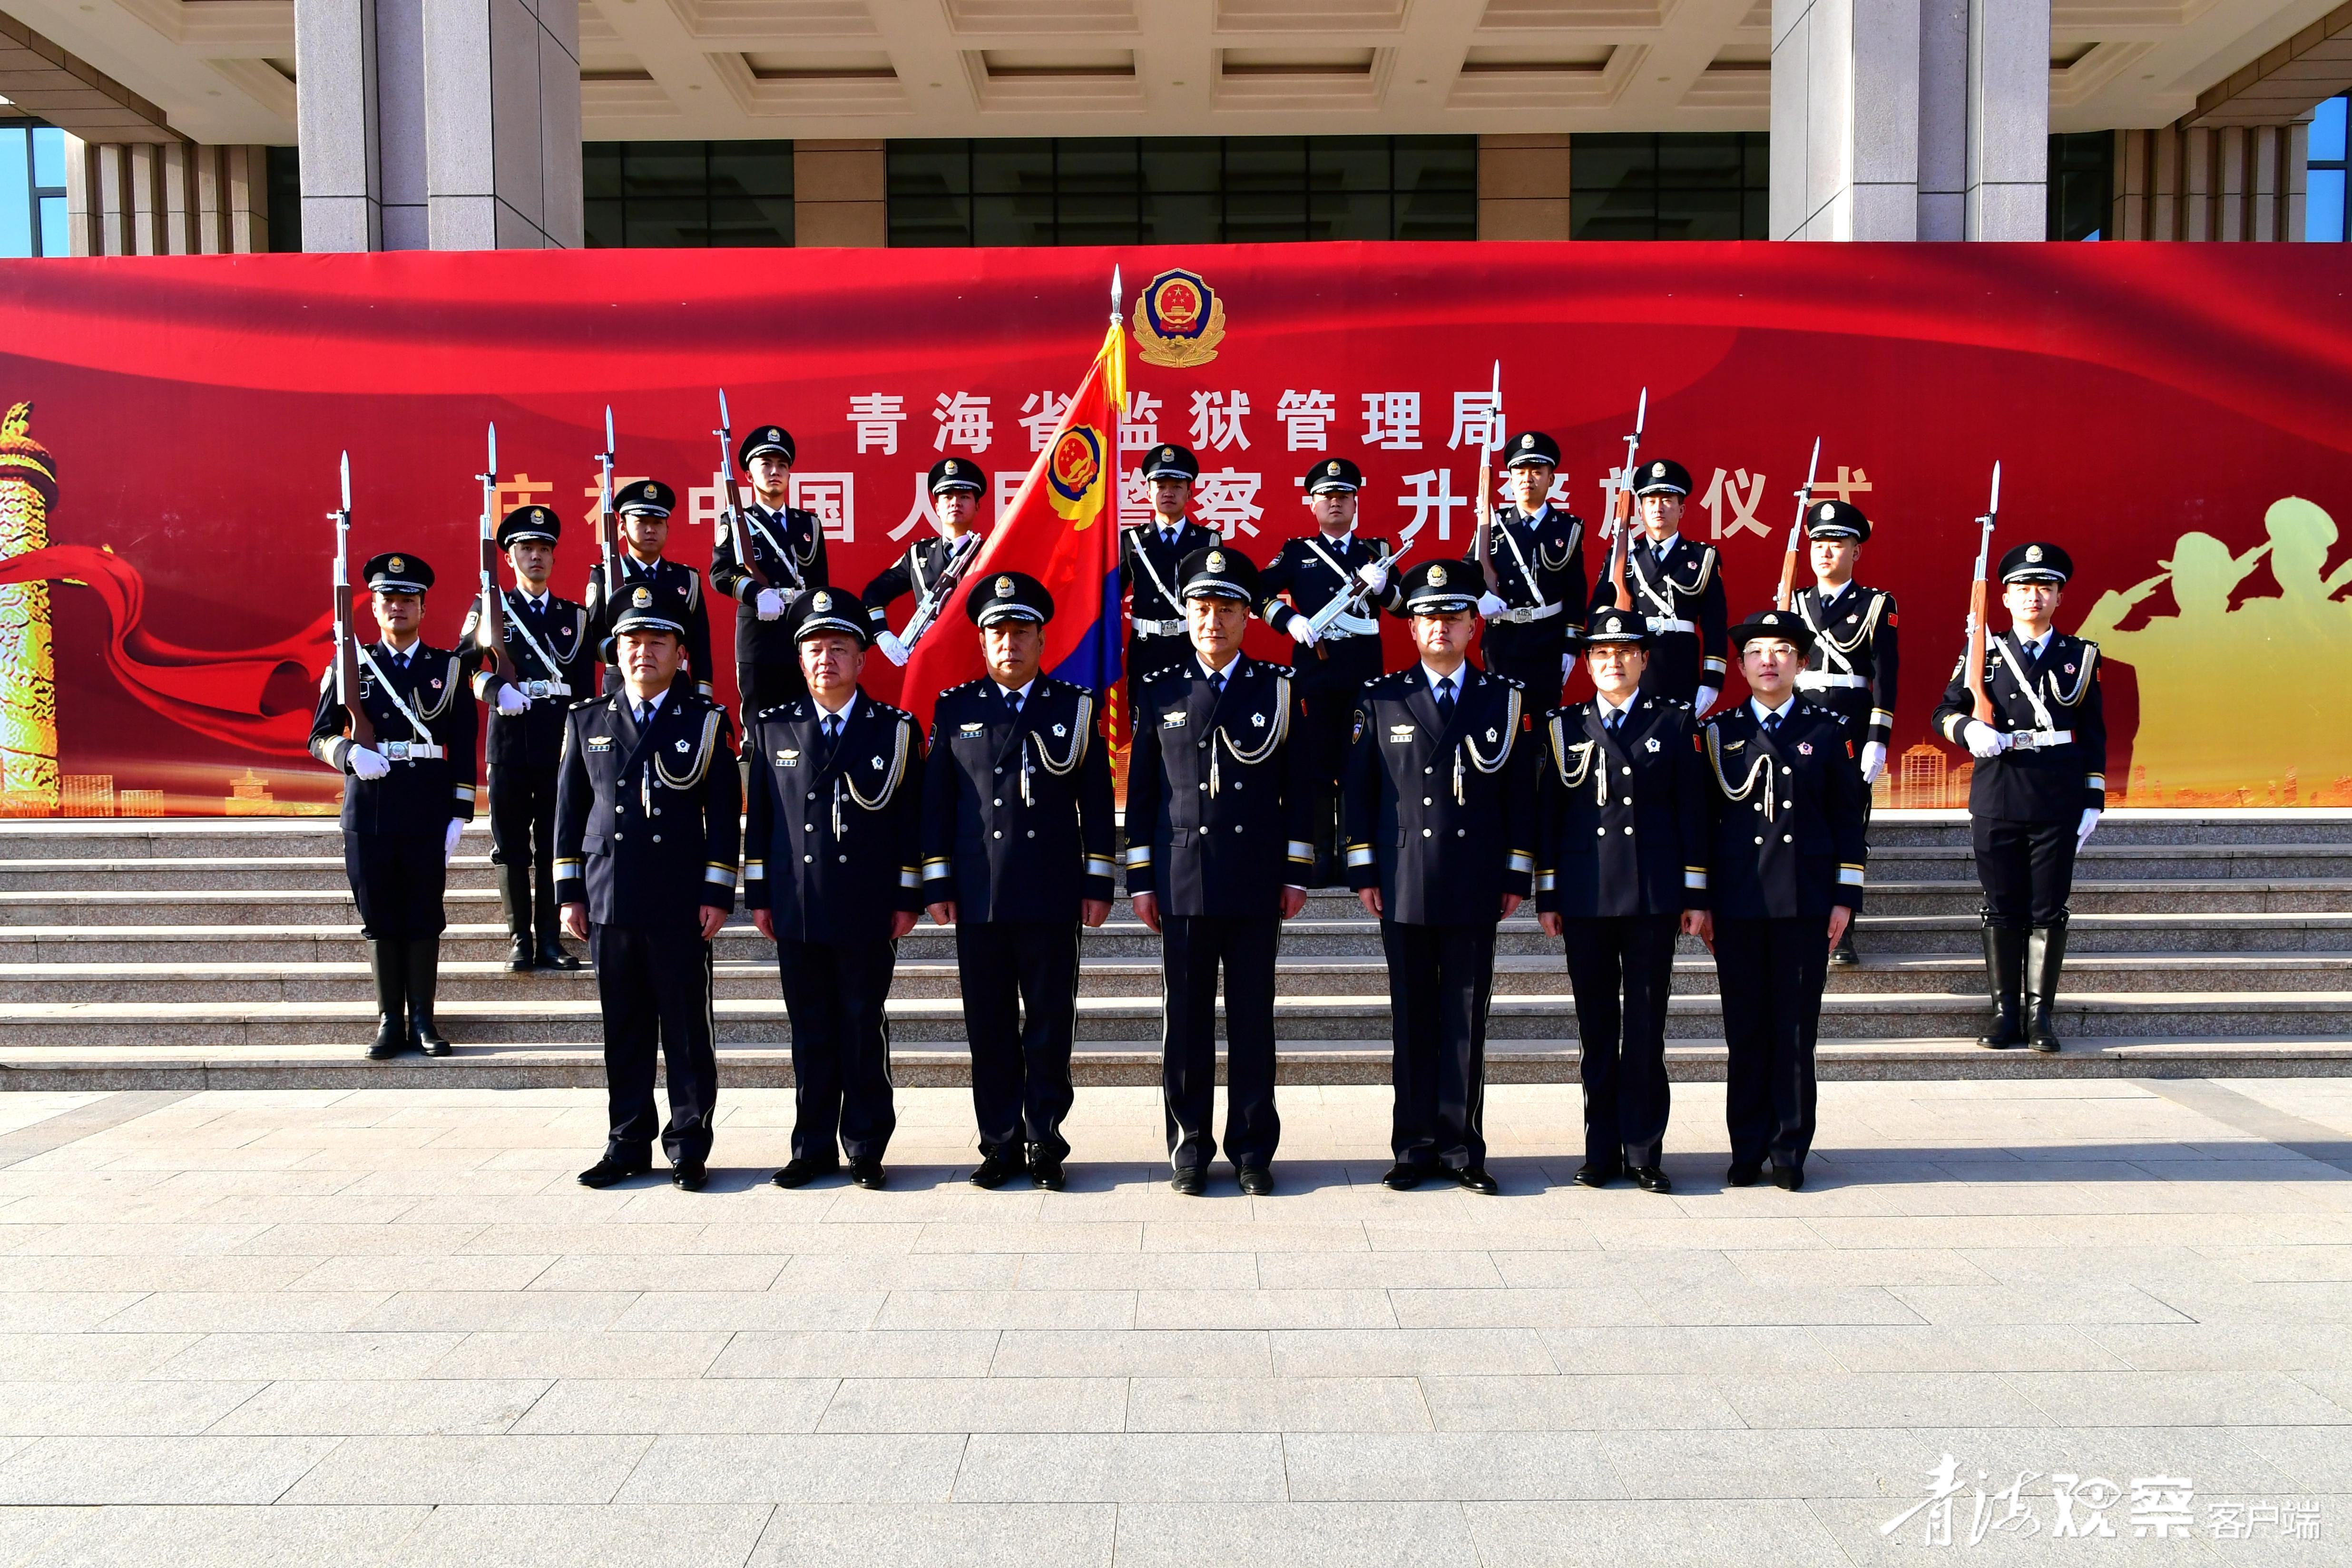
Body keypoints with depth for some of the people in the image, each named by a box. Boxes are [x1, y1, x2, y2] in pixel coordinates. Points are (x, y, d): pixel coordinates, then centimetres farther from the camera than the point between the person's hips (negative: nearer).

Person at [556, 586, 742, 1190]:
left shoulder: (706, 721, 3)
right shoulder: (587, 721, 11)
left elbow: (724, 816, 0)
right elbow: (570, 811, 12)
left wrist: (717, 895, -6)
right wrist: (569, 894, 8)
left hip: (681, 906, -2)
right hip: (608, 901, 3)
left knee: (687, 1029, 2)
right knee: (623, 1029, 9)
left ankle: (689, 1147, 12)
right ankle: (628, 1144, 20)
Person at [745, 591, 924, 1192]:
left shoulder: (896, 729, 2)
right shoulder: (772, 728, 8)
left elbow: (911, 820, 2)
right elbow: (759, 817, 10)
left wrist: (908, 899, -1)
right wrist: (757, 895, 7)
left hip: (868, 912, -2)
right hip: (797, 910, 2)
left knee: (865, 1029, 5)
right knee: (810, 1031, 8)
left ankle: (866, 1148, 15)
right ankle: (813, 1148, 18)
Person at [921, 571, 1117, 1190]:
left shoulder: (1074, 708, 6)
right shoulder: (955, 709, 9)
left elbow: (1097, 802, 6)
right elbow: (936, 802, 9)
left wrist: (1098, 884, 2)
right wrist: (937, 885, 3)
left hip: (1051, 898, -1)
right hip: (978, 897, 1)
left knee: (1050, 1027, 4)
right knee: (989, 1028, 6)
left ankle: (1045, 1145, 14)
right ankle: (1001, 1145, 17)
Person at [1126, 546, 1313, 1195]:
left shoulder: (1277, 690, 6)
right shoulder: (1159, 692, 6)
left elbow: (1299, 788, 7)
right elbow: (1141, 792, 8)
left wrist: (1297, 874, 2)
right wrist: (1140, 881, 4)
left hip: (1257, 885, 0)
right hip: (1182, 883, 0)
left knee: (1253, 1019, 6)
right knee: (1186, 1020, 5)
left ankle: (1253, 1149, 16)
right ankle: (1190, 1146, 16)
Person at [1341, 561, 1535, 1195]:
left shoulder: (1505, 699, 7)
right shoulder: (1380, 700, 6)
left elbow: (1521, 792, 8)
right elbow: (1357, 788, 6)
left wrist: (1517, 877, 4)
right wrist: (1363, 871, 1)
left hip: (1476, 891, 0)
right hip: (1404, 887, 0)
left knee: (1466, 1021, 4)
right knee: (1413, 1020, 6)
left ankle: (1462, 1148, 13)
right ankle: (1416, 1147, 14)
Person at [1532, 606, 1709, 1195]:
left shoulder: (1675, 722, 7)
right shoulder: (1563, 726, 8)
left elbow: (1692, 810, 5)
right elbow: (1546, 814, 7)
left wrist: (1696, 894, 1)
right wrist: (1546, 897, 3)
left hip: (1655, 897, -1)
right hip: (1585, 898, 1)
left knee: (1646, 1027, 2)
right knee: (1596, 1026, 6)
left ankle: (1644, 1152, 11)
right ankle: (1601, 1150, 16)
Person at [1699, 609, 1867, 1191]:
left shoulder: (1829, 730, 7)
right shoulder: (1719, 732, 7)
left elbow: (1847, 819, 6)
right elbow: (1703, 818, 7)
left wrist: (1845, 897, 0)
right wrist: (1700, 901, 3)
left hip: (1806, 901, 0)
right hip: (1737, 901, 0)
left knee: (1796, 1029, 2)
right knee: (1746, 1030, 4)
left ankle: (1790, 1150, 12)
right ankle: (1748, 1150, 13)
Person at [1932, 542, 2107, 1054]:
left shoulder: (2080, 657, 9)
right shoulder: (1984, 654, 7)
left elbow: (2094, 735, 9)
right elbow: (1945, 712, 5)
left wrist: (2093, 802, 4)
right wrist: (1969, 730, -18)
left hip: (2059, 805, 0)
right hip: (1997, 801, 0)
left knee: (2048, 911, 2)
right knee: (2002, 909, 4)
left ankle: (2040, 1013, 10)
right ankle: (2006, 1013, 12)